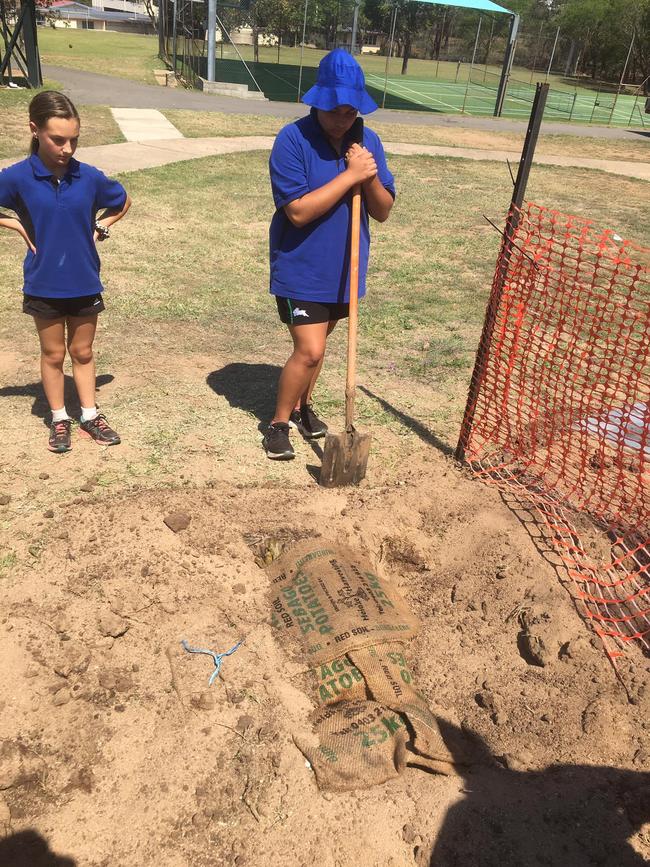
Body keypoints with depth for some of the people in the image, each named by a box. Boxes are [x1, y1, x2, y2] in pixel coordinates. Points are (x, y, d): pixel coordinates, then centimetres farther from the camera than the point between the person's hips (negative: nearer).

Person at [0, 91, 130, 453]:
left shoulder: (89, 176, -6)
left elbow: (123, 202, 11)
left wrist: (100, 227, 1)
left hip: (85, 282, 1)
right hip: (44, 284, -1)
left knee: (83, 352, 15)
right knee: (53, 354, 12)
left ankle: (90, 415, 28)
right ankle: (60, 419, 27)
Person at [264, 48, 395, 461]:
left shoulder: (368, 141, 1)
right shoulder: (293, 139, -15)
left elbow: (383, 212, 1)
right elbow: (298, 211, -23)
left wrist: (370, 177, -18)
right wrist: (350, 175, -23)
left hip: (344, 268, 5)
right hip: (301, 268, -5)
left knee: (316, 345, 19)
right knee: (309, 350, -10)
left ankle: (302, 405, 40)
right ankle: (279, 422, 12)